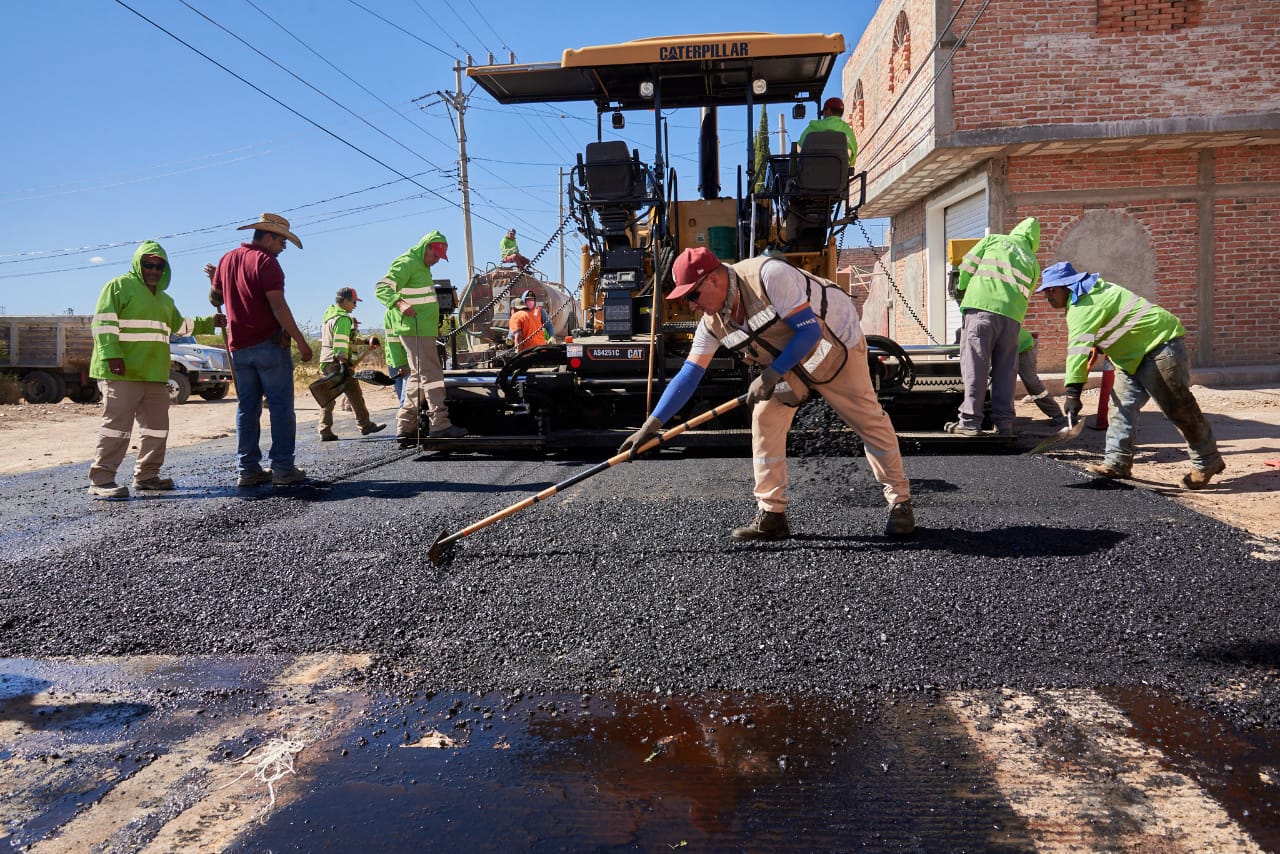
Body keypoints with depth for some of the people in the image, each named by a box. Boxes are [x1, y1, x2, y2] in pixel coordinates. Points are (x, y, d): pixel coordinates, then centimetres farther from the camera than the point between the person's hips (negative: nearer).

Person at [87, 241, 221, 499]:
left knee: (157, 427, 11)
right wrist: (111, 354, -22)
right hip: (123, 372, -8)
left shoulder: (165, 299, 24)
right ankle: (101, 480, -8)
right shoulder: (119, 286, -1)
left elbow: (181, 326, 37)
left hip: (156, 375, 8)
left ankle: (146, 476, 21)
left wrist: (211, 322, 27)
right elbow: (103, 323, -11)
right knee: (117, 424, -11)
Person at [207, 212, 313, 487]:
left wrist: (215, 277, 42)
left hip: (239, 348, 7)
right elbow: (278, 306, -18)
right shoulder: (265, 261, -10)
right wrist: (301, 341, -16)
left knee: (246, 408, 10)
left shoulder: (227, 259, 13)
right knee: (281, 406, -2)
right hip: (270, 345, -7)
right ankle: (283, 468, -3)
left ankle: (248, 470, 9)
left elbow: (215, 298, 23)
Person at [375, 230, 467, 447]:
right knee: (431, 375, -12)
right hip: (414, 330, -11)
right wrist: (399, 303, -37)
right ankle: (440, 425, -13)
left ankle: (405, 427, 14)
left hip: (423, 330, 11)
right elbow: (382, 289, -19)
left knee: (418, 376, 11)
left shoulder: (421, 267, 22)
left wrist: (435, 324, 31)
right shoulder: (406, 263, -9)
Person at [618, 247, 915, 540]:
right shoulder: (712, 322, -12)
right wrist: (651, 426, -17)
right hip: (787, 365, 6)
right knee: (764, 420, -9)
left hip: (836, 344, -6)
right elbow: (688, 375, -11)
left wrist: (771, 375, -31)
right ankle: (771, 515, -2)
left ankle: (900, 503, 14)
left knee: (869, 421, -2)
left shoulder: (769, 274, -33)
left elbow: (810, 331, -31)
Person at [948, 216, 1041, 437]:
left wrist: (961, 288, 28)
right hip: (1012, 316, 3)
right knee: (1005, 369, 8)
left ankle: (970, 421, -10)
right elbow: (1025, 295, 19)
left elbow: (967, 265, 11)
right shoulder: (1032, 263, 24)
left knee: (975, 364, -6)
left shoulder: (993, 240, 16)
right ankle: (1004, 423, 7)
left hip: (981, 305, -3)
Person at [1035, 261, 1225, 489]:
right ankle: (1117, 462, 1)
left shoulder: (1085, 305, -22)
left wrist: (1072, 391, -38)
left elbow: (1078, 347, -32)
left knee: (1178, 408, -5)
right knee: (1124, 405, 3)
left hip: (1161, 344, -11)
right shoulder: (1084, 298, 11)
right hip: (1134, 355, 11)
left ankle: (1208, 462, 5)